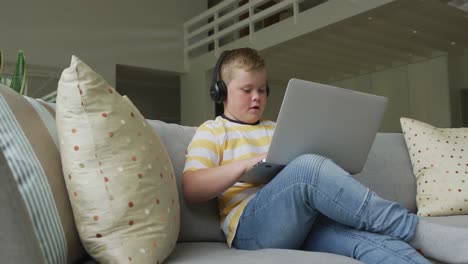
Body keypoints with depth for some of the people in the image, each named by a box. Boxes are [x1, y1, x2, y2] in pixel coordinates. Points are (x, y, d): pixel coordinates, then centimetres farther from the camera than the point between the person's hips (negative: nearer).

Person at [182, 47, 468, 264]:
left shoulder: (277, 129, 28)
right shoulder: (211, 131, 12)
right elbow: (191, 189, -2)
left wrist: (332, 173, 2)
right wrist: (245, 164, -14)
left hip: (304, 221, 5)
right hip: (251, 227, -5)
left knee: (369, 238, -28)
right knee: (308, 166, -34)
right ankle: (419, 231, -28)